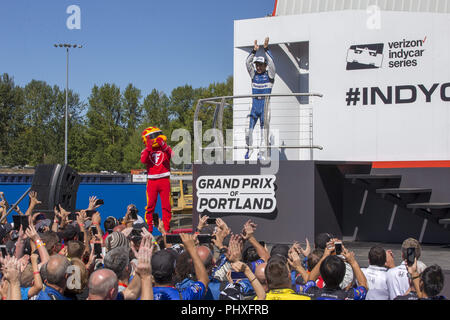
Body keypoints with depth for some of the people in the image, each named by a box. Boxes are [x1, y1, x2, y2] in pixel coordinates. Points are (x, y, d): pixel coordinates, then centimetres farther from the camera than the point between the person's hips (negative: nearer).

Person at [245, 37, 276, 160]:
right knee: (250, 128, -2)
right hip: (255, 104, 3)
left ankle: (261, 152, 3)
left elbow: (271, 62, -11)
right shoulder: (254, 74, 10)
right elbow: (247, 62, 0)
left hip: (265, 104, -3)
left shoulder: (269, 74, 2)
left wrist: (266, 49, -17)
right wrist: (254, 51, -11)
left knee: (263, 129, -1)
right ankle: (249, 149, 13)